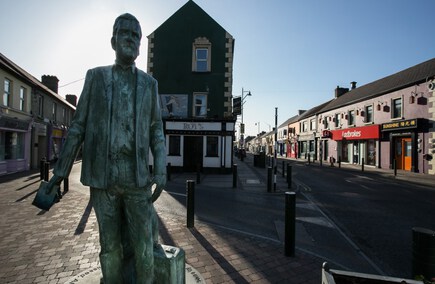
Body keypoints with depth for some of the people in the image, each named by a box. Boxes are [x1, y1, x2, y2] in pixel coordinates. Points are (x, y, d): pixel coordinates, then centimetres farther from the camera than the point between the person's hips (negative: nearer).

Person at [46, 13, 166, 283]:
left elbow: (156, 131, 5)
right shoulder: (96, 76, 8)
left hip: (137, 177, 0)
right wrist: (62, 169, 5)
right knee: (110, 247, 8)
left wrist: (161, 172, -6)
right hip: (103, 176, 0)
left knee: (143, 248, 2)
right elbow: (79, 126, 8)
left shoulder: (149, 83, 8)